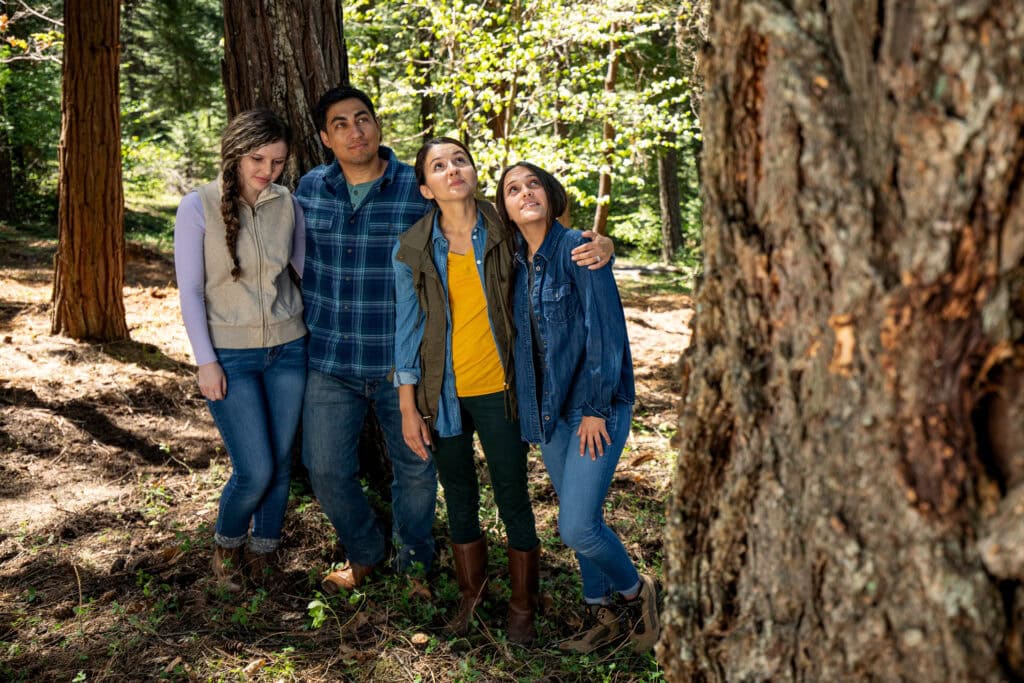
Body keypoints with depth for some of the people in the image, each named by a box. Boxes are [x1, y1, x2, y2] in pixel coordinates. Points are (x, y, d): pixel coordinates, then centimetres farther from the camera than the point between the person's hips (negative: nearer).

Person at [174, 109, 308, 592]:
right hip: (231, 355, -3)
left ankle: (263, 556, 30)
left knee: (280, 464, 8)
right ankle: (226, 545, 23)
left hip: (288, 349, 4)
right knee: (255, 471, -7)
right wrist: (206, 361, -11)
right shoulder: (199, 207, -8)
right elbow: (190, 290, -7)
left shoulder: (286, 204, 1)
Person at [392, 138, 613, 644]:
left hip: (498, 389, -1)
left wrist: (599, 245, -14)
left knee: (512, 498, 6)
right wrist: (408, 408, -1)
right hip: (443, 394, 2)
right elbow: (407, 330, 1)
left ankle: (523, 606, 27)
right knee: (460, 501, 16)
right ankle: (471, 594, 38)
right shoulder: (411, 250, -3)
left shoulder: (505, 233, -6)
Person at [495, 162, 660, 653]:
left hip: (596, 406, -6)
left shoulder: (577, 249, -14)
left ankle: (633, 590, 17)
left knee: (577, 527, -11)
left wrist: (595, 408, -15)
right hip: (550, 408, 6)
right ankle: (602, 613, 32)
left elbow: (606, 331, -16)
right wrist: (524, 402, 10)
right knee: (580, 520, 14)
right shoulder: (516, 261, 6)